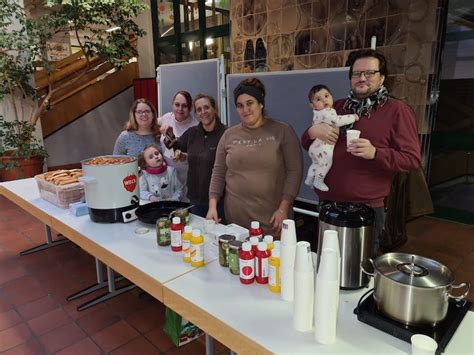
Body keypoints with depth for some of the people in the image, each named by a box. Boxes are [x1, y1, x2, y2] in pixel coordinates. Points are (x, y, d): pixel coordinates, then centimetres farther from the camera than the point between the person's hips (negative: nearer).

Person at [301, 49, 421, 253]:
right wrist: (313, 132, -9)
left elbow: (412, 159, -8)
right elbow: (306, 145, 14)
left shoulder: (397, 110, -3)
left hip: (367, 209, -4)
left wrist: (375, 153, -24)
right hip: (327, 204, 5)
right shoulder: (337, 107, 12)